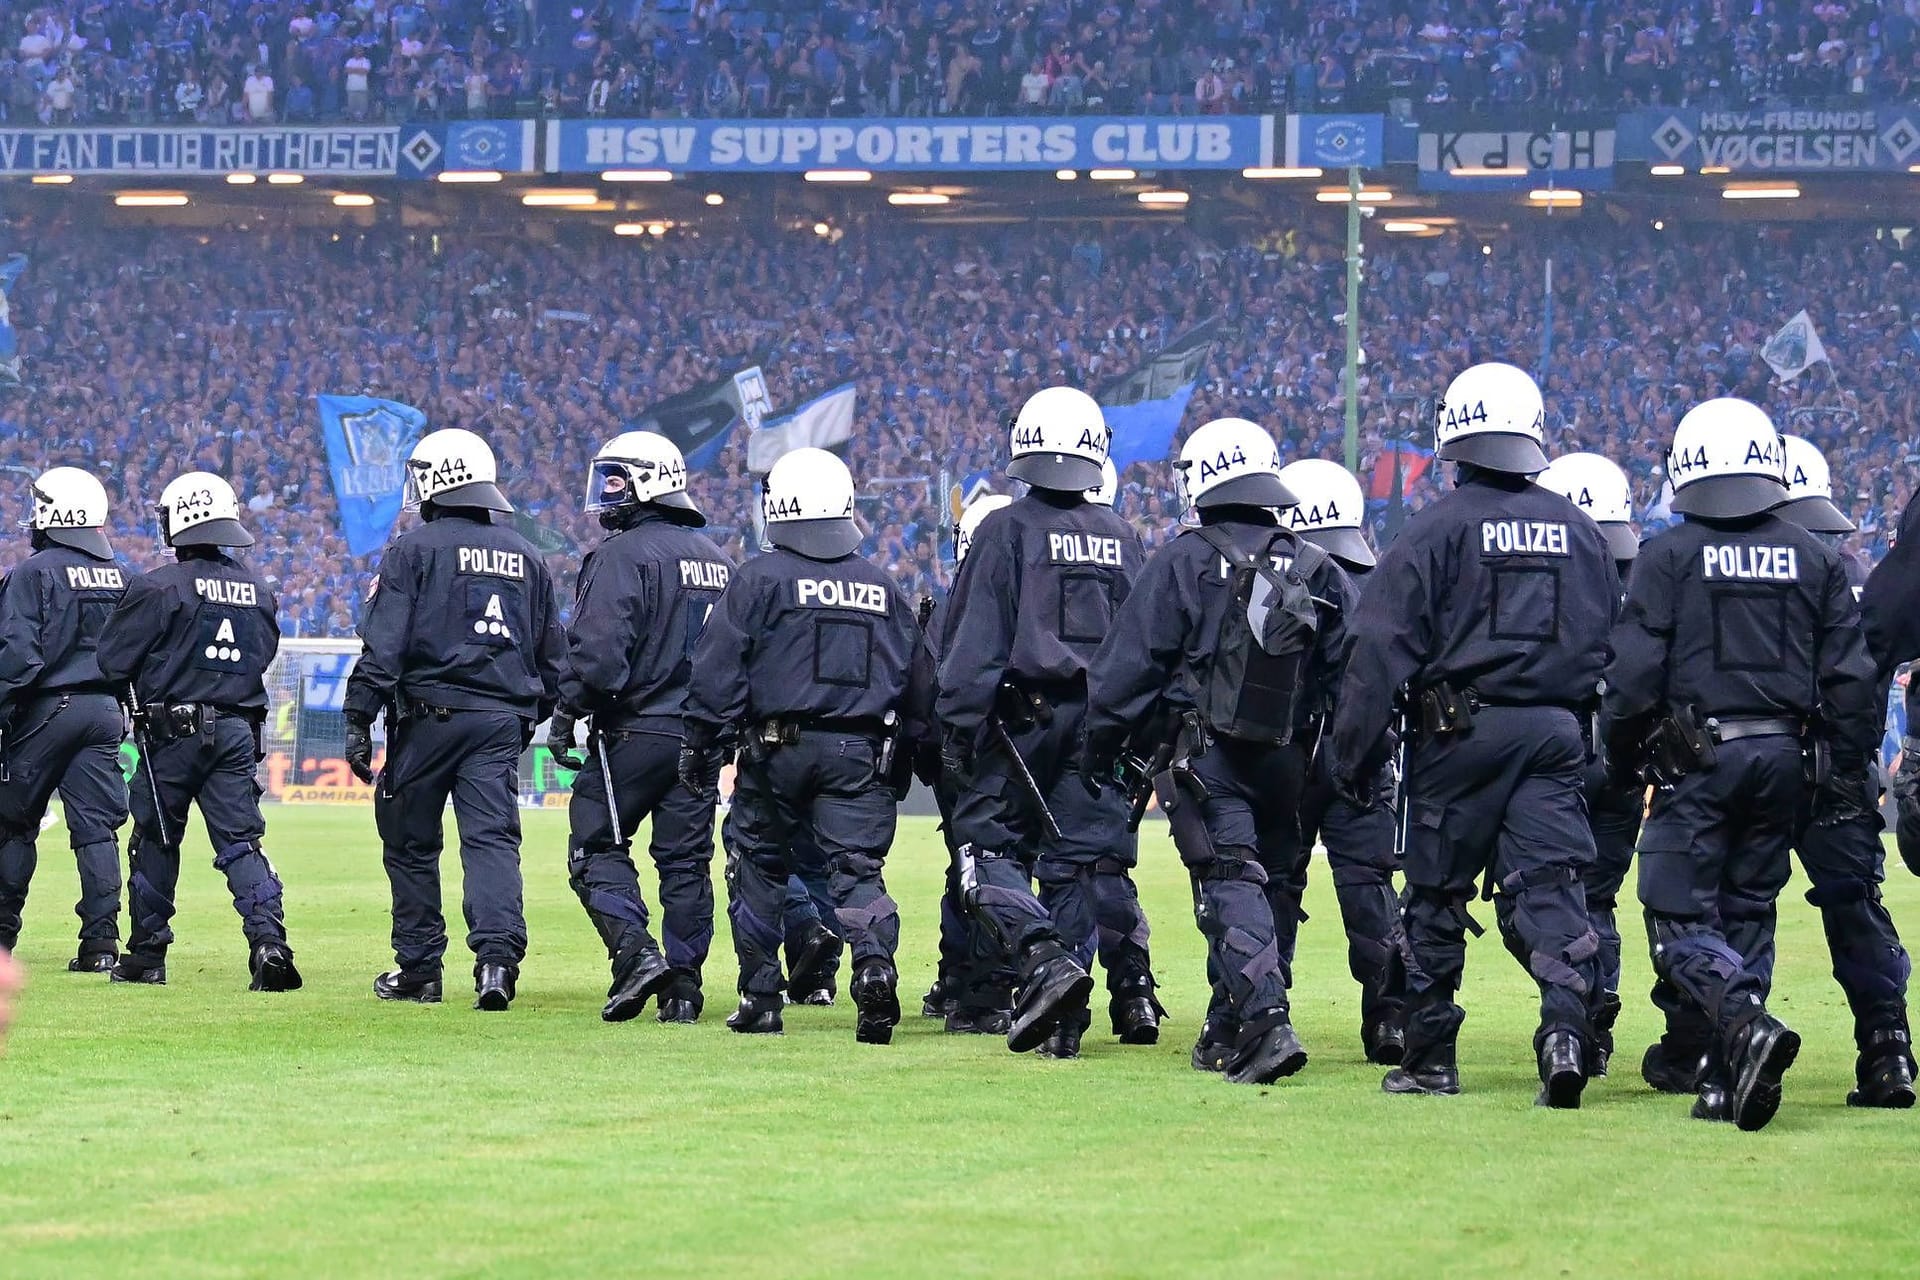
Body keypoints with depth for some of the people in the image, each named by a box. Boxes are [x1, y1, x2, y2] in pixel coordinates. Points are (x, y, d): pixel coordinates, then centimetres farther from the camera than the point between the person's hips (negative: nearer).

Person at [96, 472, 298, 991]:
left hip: (173, 731, -4)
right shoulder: (258, 591, 6)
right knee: (241, 842, 2)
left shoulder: (158, 588, -11)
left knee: (155, 842, 9)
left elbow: (111, 660, -5)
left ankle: (146, 953, 17)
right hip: (238, 729, 4)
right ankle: (269, 938, -16)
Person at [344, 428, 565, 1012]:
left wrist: (359, 721, -10)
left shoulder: (414, 550, -3)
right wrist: (533, 716, 29)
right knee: (493, 839, -3)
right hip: (504, 718, 4)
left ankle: (418, 968, 13)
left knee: (411, 842, 8)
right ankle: (498, 952, -24)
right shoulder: (525, 557, 15)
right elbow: (552, 655, 20)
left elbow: (384, 646, -10)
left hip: (430, 713, -4)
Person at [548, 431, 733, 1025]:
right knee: (686, 860, 9)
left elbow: (599, 650, -20)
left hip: (635, 729, -7)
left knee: (597, 848, 2)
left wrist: (567, 714, -14)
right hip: (702, 733, 7)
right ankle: (683, 986, 8)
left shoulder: (624, 555, -11)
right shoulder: (719, 560, 15)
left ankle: (635, 952, -16)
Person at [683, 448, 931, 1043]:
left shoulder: (760, 579, -2)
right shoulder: (882, 589, 13)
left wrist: (702, 745, 1)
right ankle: (875, 962, -28)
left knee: (758, 866, 13)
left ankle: (760, 998, 15)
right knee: (857, 869, -1)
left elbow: (719, 671, -5)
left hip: (778, 748, -2)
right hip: (860, 751, 2)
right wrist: (899, 757, 25)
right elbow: (916, 686, 17)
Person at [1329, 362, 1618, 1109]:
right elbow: (1612, 647, 16)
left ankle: (1428, 1056, 14)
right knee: (1550, 884, -2)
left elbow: (1383, 652, -7)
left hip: (1462, 732, -3)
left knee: (1437, 894, 7)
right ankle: (1566, 1024, -24)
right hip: (1555, 732, 3)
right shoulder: (1578, 531, 11)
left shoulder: (1438, 529, -5)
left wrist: (1353, 754, -3)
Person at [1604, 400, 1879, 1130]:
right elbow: (1850, 677, 6)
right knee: (1747, 913, 13)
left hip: (1698, 760, -4)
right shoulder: (1814, 559, 7)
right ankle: (1728, 1082, 8)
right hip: (1784, 757, 4)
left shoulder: (1668, 557, -4)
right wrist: (1847, 772, 12)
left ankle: (1745, 1023, -28)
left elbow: (1634, 673, -8)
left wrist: (1621, 757, 6)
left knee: (1681, 923, -1)